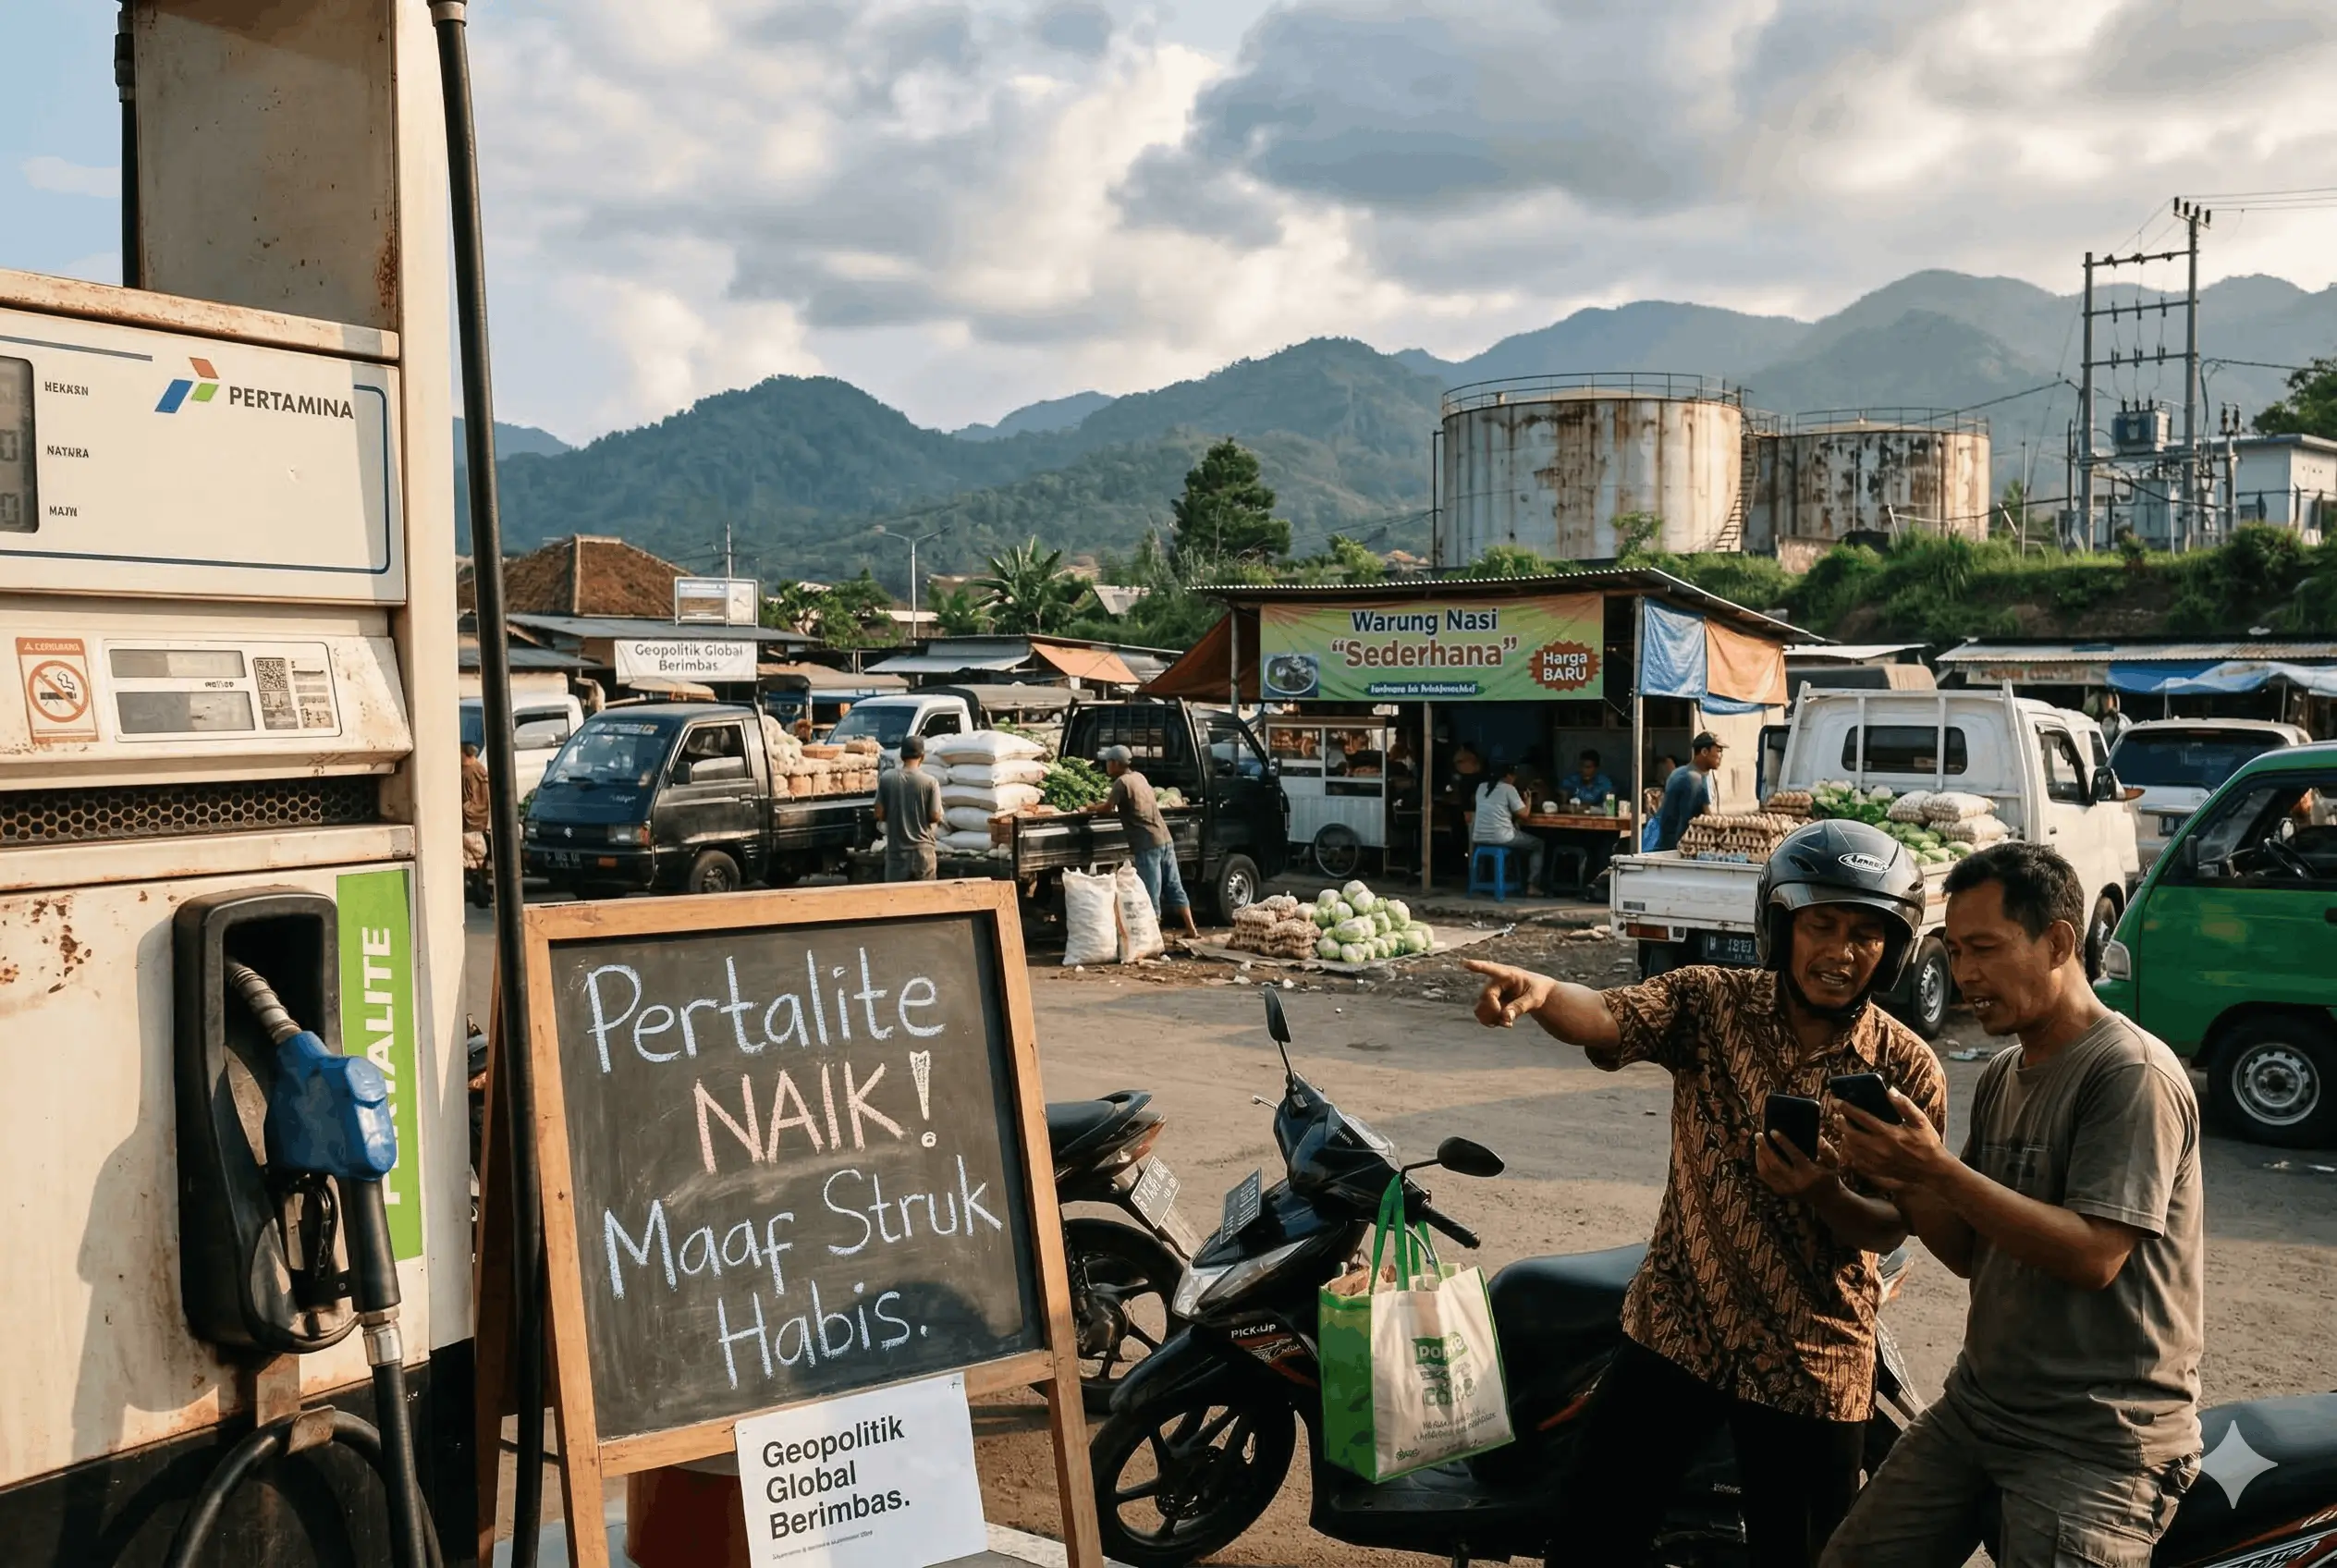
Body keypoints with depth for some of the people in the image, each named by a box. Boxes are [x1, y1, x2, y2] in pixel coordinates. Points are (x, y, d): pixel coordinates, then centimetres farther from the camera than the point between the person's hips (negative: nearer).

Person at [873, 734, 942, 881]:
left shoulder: (886, 778, -3)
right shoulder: (929, 781, -8)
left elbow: (879, 814, -1)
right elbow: (935, 816, -8)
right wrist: (940, 818, 15)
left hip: (896, 850, 1)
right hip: (922, 849, -1)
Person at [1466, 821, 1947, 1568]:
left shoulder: (1909, 1071, -8)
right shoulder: (1710, 1002, -7)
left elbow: (1888, 1231, -8)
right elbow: (1608, 1020, -26)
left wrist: (1822, 1192, -31)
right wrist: (1538, 991, -48)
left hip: (1810, 1360, -1)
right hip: (1675, 1323, 1)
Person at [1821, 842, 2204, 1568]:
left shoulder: (2132, 1073, -15)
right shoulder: (2001, 1077, 10)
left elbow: (2092, 1256, -23)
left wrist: (1938, 1169, -27)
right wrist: (1902, 1177, -7)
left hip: (2098, 1441, -7)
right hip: (1975, 1407, 8)